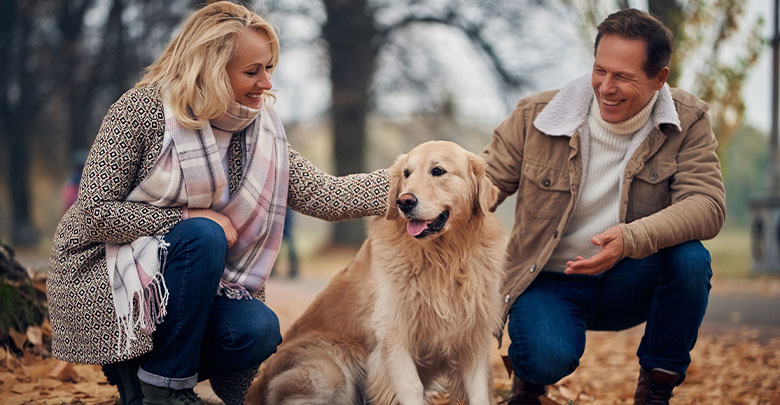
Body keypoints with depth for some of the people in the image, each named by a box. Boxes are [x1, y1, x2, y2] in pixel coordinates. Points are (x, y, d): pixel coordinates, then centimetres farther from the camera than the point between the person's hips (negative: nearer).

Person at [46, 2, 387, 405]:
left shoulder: (260, 132, 1)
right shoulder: (142, 109, -16)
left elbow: (326, 195, -8)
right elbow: (95, 212, -18)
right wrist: (189, 217, -21)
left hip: (181, 287, 5)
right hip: (102, 276, -5)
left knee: (258, 331, -22)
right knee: (202, 236, -31)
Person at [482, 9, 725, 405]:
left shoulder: (687, 120, -8)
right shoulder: (536, 116, -9)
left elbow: (707, 203, -20)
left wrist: (632, 238, -38)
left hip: (628, 283, 2)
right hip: (550, 282, -2)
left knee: (690, 258, -30)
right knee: (549, 358, -33)